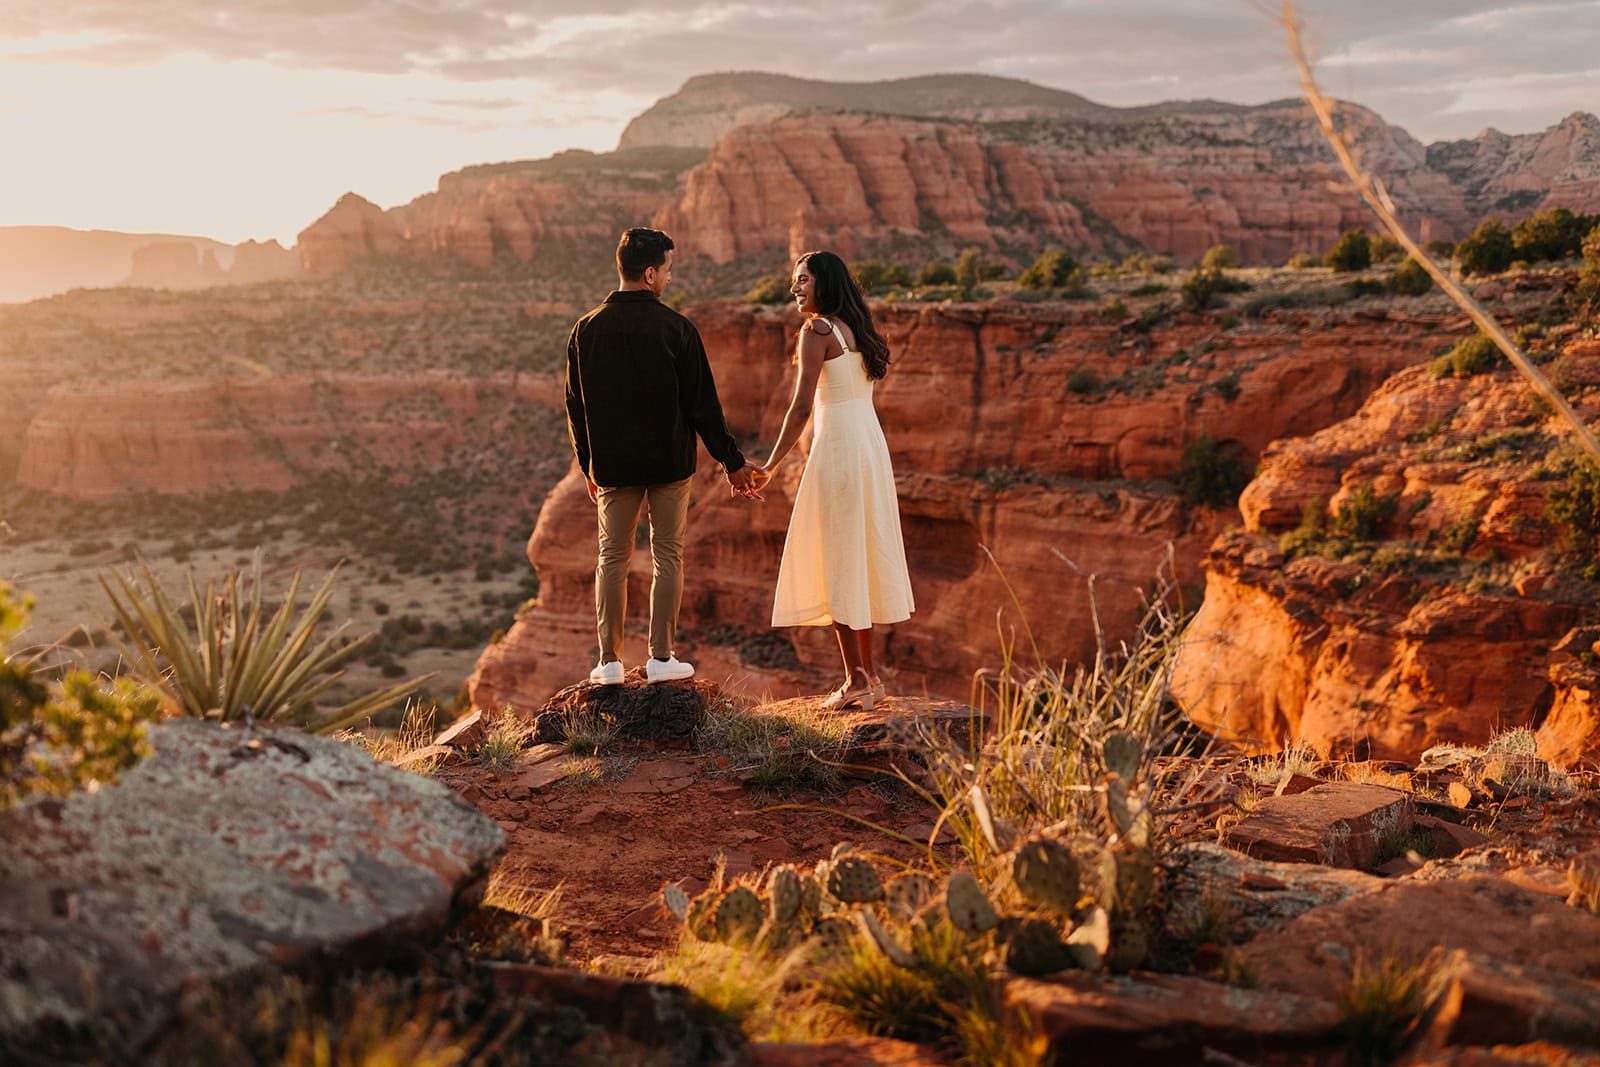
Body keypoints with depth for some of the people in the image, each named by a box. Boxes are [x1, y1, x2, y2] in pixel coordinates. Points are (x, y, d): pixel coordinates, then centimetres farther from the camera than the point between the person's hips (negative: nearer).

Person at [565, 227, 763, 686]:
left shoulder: (587, 329, 0)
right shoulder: (675, 328, -9)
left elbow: (576, 406, 6)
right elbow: (702, 403, -6)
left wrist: (588, 467, 17)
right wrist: (731, 461, 2)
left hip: (613, 465, 2)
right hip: (669, 461, -2)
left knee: (612, 558, 10)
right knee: (667, 555, 7)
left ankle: (610, 661, 9)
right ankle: (661, 657, 8)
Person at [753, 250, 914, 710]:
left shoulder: (817, 330, -9)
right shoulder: (858, 330, 15)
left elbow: (801, 407, -15)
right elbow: (855, 393, 14)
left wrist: (771, 466, -13)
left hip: (837, 448, -8)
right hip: (871, 445, 8)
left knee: (836, 559, -3)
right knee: (862, 555, 12)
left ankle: (856, 677, -2)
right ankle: (868, 673, 17)